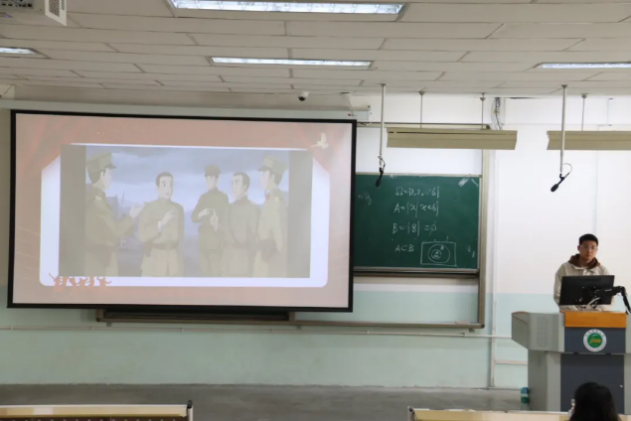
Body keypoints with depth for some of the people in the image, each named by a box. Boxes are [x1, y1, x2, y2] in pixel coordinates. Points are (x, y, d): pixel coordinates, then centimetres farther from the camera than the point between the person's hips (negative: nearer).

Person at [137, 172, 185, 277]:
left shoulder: (178, 208, 7)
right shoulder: (149, 208, -7)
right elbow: (142, 235, -14)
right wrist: (161, 223, -21)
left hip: (174, 260, 4)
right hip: (154, 259, -4)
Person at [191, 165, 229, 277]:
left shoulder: (223, 197, -2)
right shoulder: (203, 197, 16)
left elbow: (225, 218, -7)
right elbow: (193, 217, 11)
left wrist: (218, 226, -28)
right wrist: (200, 214, -12)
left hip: (216, 242, -6)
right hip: (204, 241, 6)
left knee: (216, 273, -11)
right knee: (205, 271, 6)